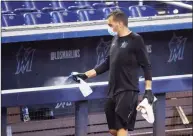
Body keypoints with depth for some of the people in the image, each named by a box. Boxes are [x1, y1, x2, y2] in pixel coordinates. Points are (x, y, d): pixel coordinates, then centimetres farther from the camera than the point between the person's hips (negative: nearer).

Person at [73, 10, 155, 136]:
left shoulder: (135, 40, -8)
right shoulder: (115, 39, 13)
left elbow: (147, 66, -8)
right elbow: (107, 64, 21)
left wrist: (148, 90, -15)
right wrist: (86, 75, 19)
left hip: (128, 92, -8)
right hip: (113, 91, 8)